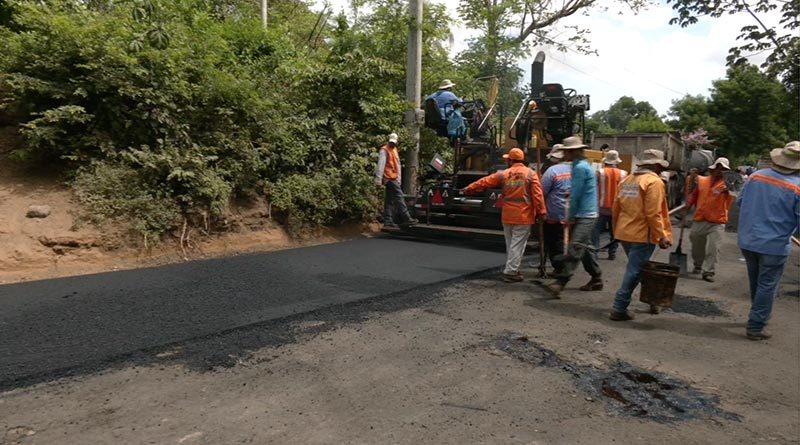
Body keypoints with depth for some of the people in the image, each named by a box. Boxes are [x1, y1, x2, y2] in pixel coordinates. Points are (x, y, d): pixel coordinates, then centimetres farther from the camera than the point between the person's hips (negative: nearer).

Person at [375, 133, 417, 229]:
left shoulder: (394, 150, 22)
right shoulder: (384, 150, -6)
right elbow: (381, 164, -16)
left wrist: (398, 178, 20)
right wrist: (378, 178, -24)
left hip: (393, 178, 9)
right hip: (389, 178, -9)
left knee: (389, 201, 8)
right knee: (399, 197, -10)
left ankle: (388, 221, 9)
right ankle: (406, 218, -8)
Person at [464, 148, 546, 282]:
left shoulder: (503, 174, 3)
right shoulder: (531, 174, -3)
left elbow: (484, 182, 11)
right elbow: (537, 194, -9)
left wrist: (469, 188, 25)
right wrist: (541, 212, -4)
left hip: (507, 216, 3)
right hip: (524, 216, -3)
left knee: (510, 244, 17)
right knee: (518, 245, 0)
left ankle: (512, 269, 24)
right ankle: (510, 272, -2)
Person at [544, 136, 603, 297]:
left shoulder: (580, 167, -15)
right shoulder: (583, 165, 17)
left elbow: (576, 194, -17)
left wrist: (570, 216, -10)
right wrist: (571, 215, 16)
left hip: (585, 216, -11)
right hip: (585, 215, 11)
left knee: (574, 250, -16)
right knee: (584, 248, 18)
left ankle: (560, 283, -23)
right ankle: (596, 279, 28)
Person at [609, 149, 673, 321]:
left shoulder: (627, 180, 11)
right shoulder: (654, 181, -12)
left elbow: (615, 209, 14)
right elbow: (653, 214, -19)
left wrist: (617, 229, 23)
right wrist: (661, 236, -14)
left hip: (624, 233, 8)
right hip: (642, 235, -8)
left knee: (636, 269, 18)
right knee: (635, 272, -2)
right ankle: (619, 309, -2)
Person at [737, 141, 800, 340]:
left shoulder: (756, 176, -3)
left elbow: (740, 201, 10)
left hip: (747, 241, 5)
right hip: (775, 245, -5)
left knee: (755, 284, 22)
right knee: (767, 287, 7)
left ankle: (759, 316, 39)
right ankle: (755, 327, 11)